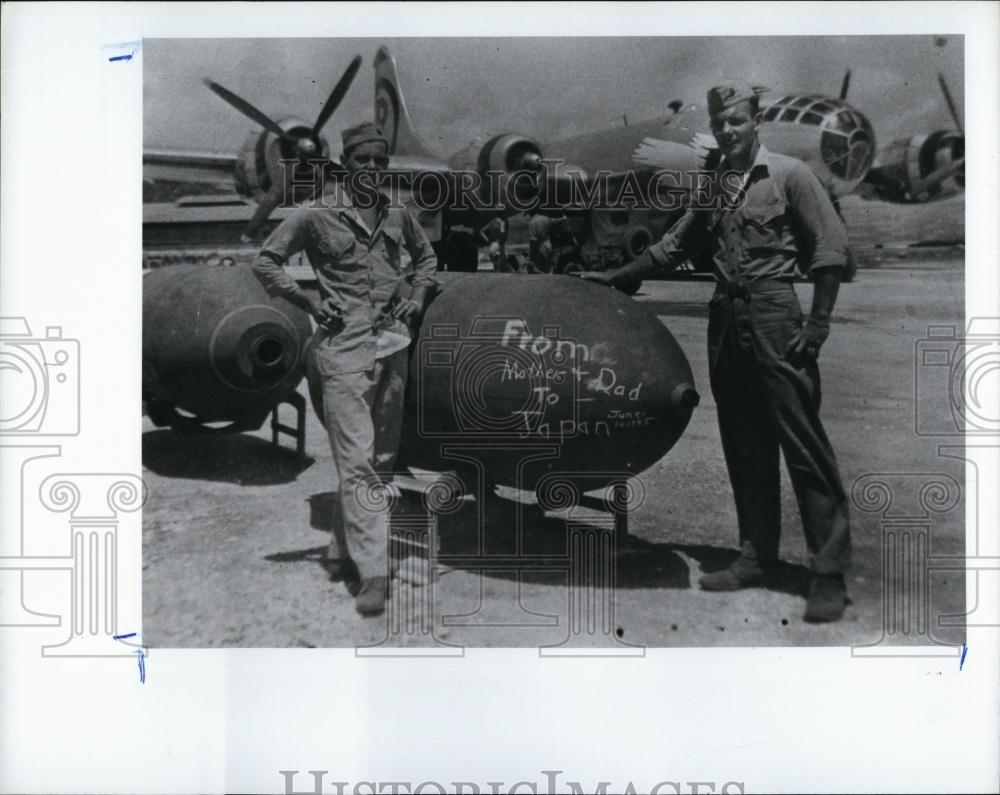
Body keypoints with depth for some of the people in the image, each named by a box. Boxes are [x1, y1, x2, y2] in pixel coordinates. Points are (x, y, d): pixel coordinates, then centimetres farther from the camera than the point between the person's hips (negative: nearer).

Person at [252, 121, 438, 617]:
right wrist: (308, 302, -4)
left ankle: (344, 549, 26)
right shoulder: (316, 217, -1)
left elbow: (426, 254, 29)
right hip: (344, 349, -5)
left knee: (382, 457, 10)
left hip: (393, 347, 6)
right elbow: (265, 261, 5)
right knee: (356, 460, -9)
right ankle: (372, 571, -7)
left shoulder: (398, 217, 11)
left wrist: (417, 294, 11)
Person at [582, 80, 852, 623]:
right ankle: (756, 558, 17)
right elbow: (672, 247, 24)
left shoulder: (789, 175, 0)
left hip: (775, 316, -6)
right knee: (744, 449, 8)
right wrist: (613, 277, 22)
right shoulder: (712, 186, 16)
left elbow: (830, 249, -4)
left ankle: (830, 573, -2)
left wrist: (818, 322, -11)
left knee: (803, 444, -7)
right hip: (726, 319, 6)